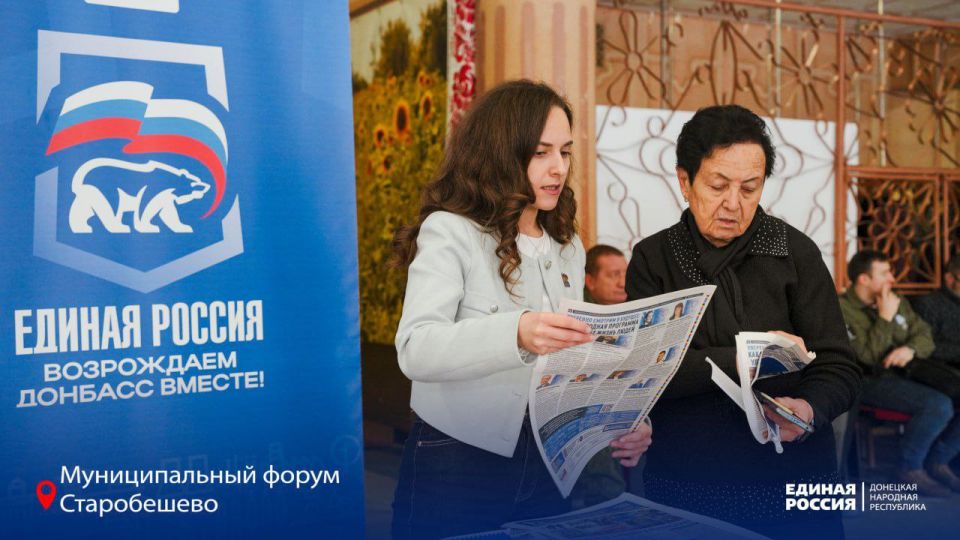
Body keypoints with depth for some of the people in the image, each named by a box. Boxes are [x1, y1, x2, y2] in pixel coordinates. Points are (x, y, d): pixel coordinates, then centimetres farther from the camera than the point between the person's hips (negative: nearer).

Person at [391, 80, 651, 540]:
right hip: (454, 467, -6)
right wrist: (515, 334, -42)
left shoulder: (569, 248, 11)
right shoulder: (449, 231, -11)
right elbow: (416, 350, -25)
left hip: (544, 468, 6)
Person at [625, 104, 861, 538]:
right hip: (682, 481, 1)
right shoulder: (652, 259, -1)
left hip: (789, 475, 0)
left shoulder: (794, 253, -4)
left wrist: (809, 409, -26)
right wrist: (739, 359, -22)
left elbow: (838, 368, -5)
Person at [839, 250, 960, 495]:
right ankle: (910, 468, -8)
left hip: (909, 374, 8)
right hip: (872, 381, -8)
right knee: (939, 405, -29)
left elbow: (925, 335, 11)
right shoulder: (843, 310, -10)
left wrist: (910, 349, -11)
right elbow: (868, 356, -17)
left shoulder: (897, 302, 14)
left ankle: (938, 461, 7)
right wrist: (885, 317, -19)